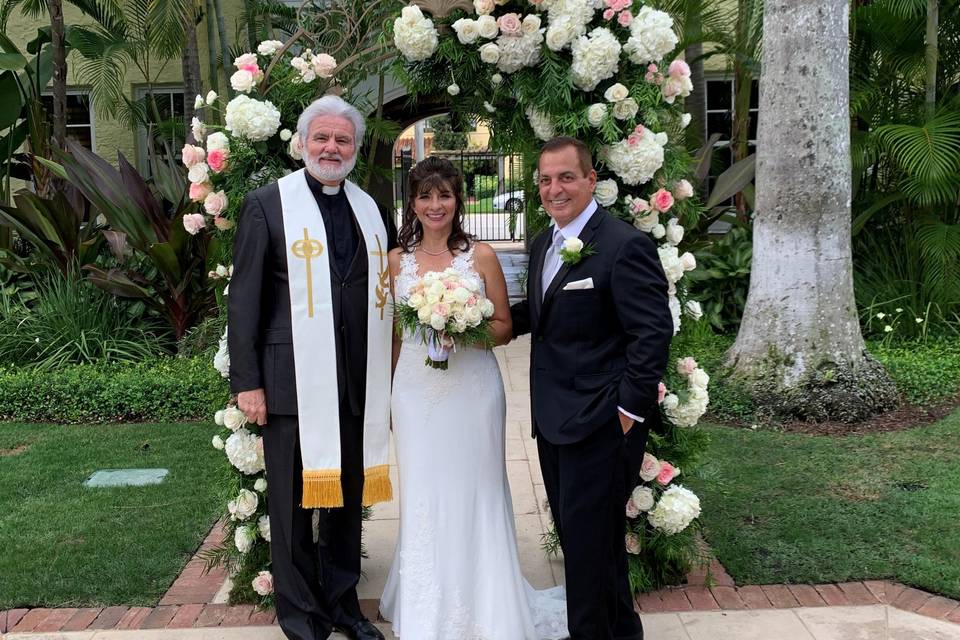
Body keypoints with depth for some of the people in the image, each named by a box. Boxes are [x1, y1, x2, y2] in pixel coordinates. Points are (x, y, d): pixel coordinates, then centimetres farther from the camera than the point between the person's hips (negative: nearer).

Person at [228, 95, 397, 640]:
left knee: (349, 497, 15)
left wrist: (388, 378, 9)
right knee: (294, 503, 8)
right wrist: (247, 382, -8)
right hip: (293, 383, -4)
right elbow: (244, 300, -4)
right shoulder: (269, 204, -2)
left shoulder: (373, 209, 10)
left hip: (358, 385, 4)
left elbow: (383, 294, 13)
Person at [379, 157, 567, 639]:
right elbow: (391, 332, 12)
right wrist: (389, 396, 11)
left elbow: (504, 327, 2)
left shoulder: (481, 256, -1)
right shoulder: (397, 260, 6)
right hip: (416, 390, 2)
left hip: (473, 388, -2)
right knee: (423, 496, 7)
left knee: (474, 493, 3)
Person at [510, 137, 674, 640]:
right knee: (573, 530, 19)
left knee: (587, 537, 0)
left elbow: (653, 332, -18)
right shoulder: (543, 244, 12)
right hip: (554, 418, 9)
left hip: (599, 422, -9)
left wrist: (630, 409, -19)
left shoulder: (624, 246, -15)